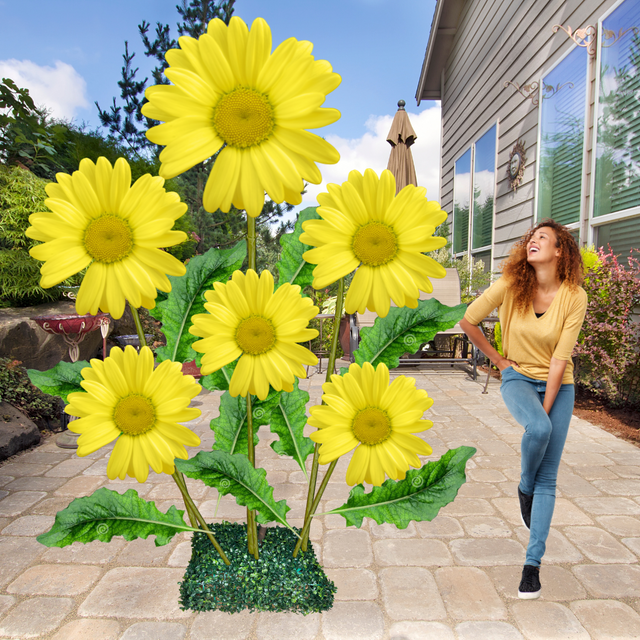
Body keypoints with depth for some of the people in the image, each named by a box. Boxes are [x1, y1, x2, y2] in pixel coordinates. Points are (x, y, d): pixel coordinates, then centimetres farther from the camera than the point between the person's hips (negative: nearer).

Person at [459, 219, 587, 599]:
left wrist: (546, 407, -15)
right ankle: (524, 489, 1)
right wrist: (496, 358, 0)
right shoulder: (511, 285, -11)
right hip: (518, 378, 0)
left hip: (558, 385, 1)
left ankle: (533, 563, 13)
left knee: (547, 480, 0)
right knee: (537, 429, -32)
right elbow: (467, 320, -3)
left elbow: (560, 359, -14)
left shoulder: (575, 297, -13)